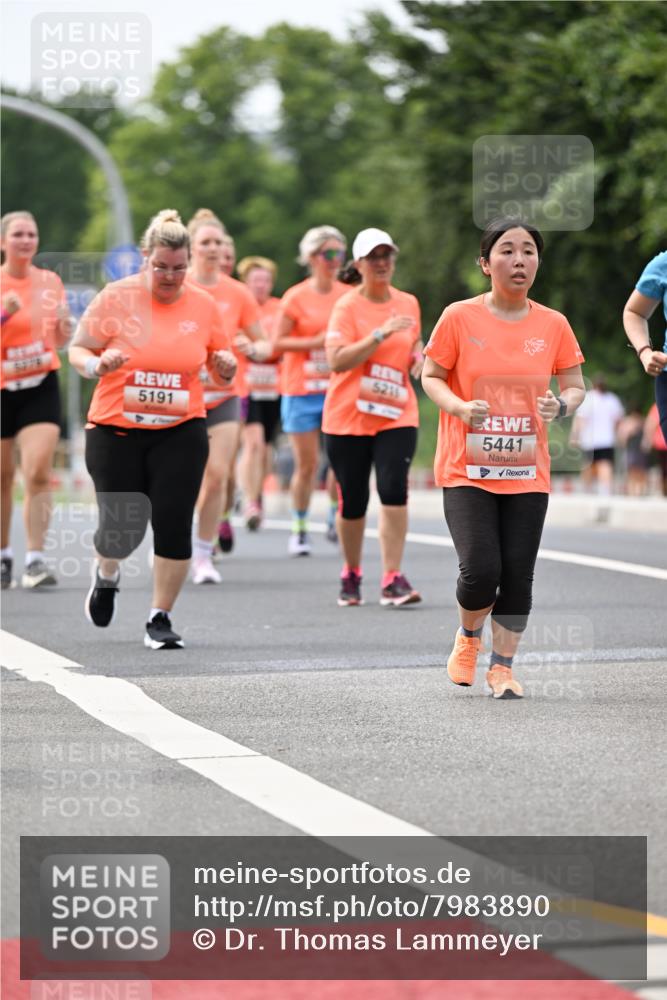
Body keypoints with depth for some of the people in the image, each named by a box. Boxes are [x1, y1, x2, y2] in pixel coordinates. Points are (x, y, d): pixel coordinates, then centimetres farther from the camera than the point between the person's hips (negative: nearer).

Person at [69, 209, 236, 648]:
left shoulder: (203, 305, 2)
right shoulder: (117, 297, -6)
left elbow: (221, 372, 12)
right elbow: (77, 351, 0)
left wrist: (226, 366, -11)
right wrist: (98, 365, -22)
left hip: (180, 432, 1)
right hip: (116, 430, -1)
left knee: (174, 524, -10)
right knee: (122, 526, 0)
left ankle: (160, 619, 4)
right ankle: (106, 575, 36)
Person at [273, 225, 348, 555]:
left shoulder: (348, 295, 6)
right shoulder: (296, 297, -4)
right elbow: (278, 343, -6)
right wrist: (317, 342, -15)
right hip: (302, 390, -3)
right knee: (307, 464, 0)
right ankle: (299, 529, 12)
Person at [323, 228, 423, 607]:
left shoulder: (408, 303, 8)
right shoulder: (348, 306, -7)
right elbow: (337, 360, -19)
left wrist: (418, 356, 5)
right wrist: (381, 334, -24)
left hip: (397, 415, 2)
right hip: (347, 419, -2)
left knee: (394, 489, -16)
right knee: (353, 501, 4)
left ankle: (393, 579, -14)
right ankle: (351, 574, 27)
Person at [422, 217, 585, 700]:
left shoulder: (553, 325, 3)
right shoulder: (460, 317, -5)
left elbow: (575, 386, 10)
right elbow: (431, 377, 3)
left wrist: (561, 406, -13)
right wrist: (460, 407, -16)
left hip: (527, 473, 3)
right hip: (467, 470, -3)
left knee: (518, 575, -1)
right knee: (481, 572, -13)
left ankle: (502, 665, 17)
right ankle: (469, 635, 19)